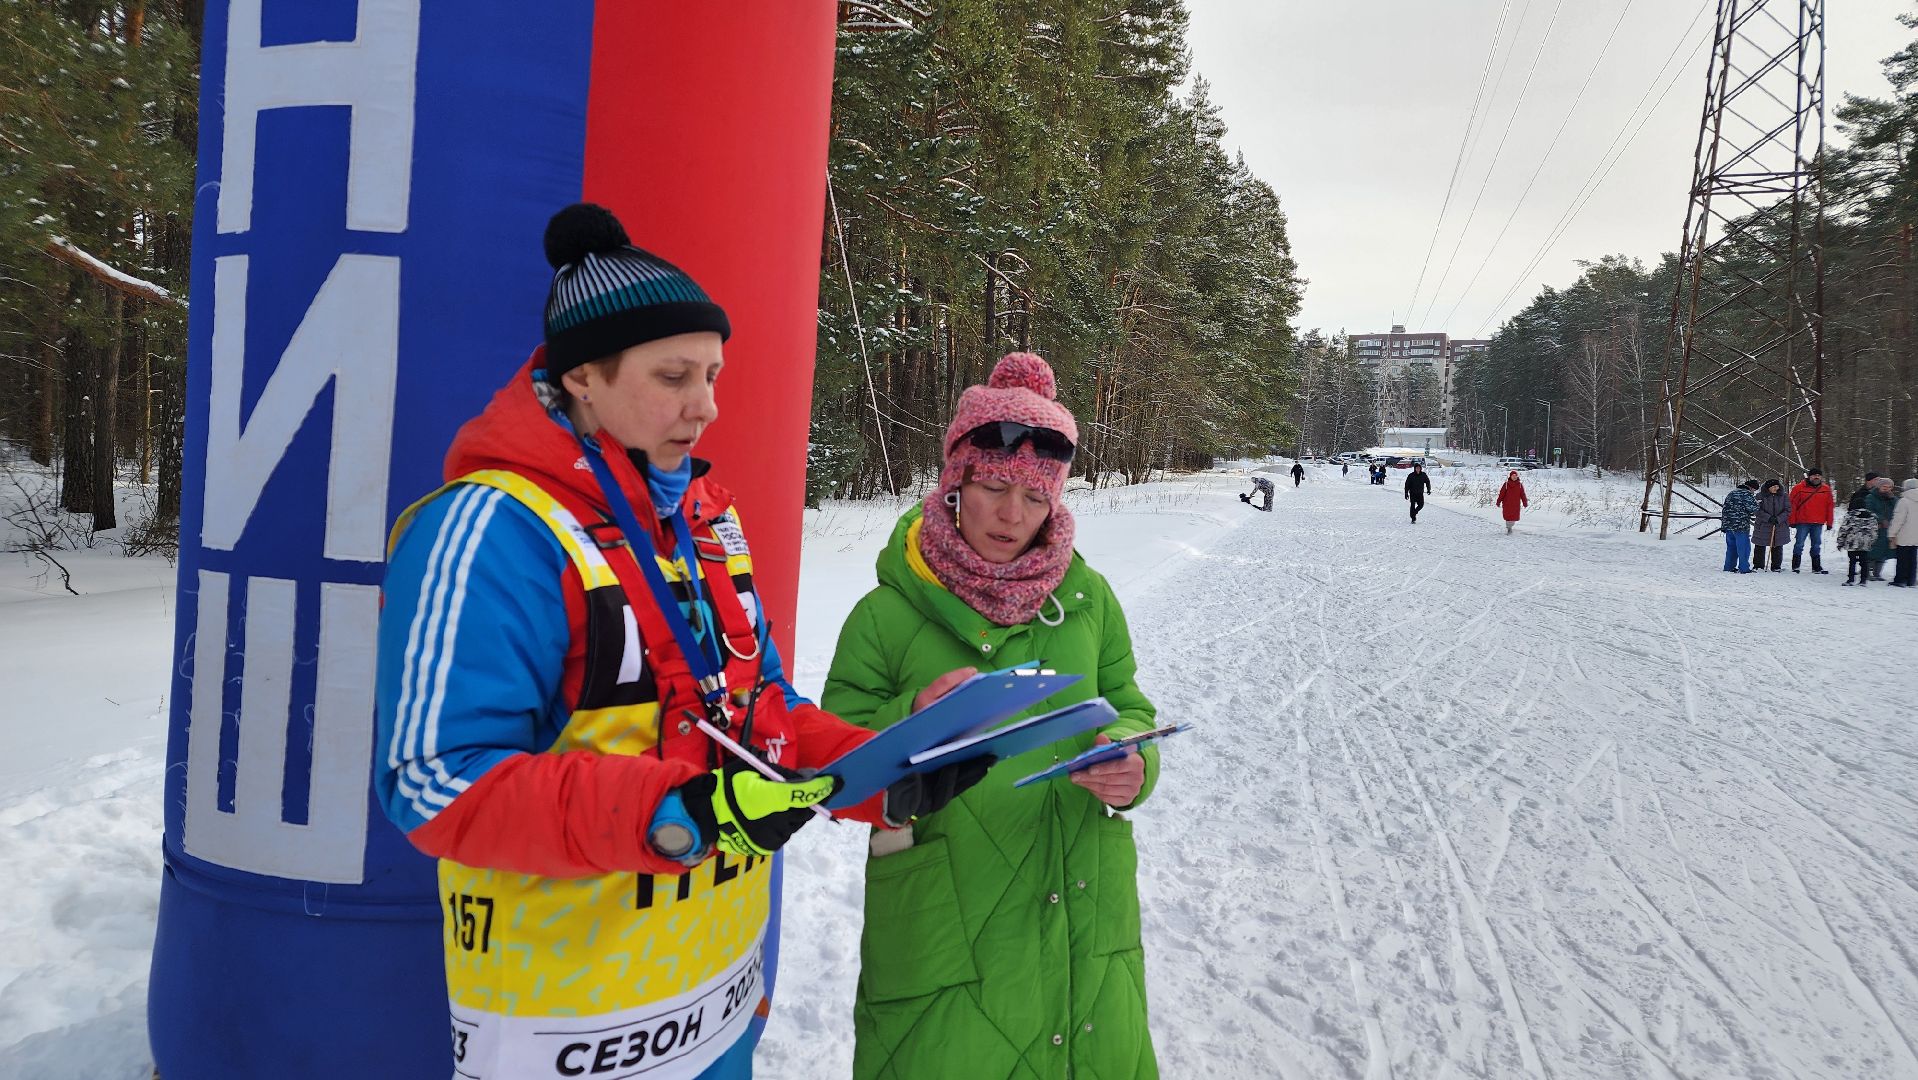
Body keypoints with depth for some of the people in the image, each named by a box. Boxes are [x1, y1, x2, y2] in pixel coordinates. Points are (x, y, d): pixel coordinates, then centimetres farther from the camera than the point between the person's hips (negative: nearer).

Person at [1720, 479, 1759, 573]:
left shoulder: (1732, 493, 17)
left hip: (1728, 524, 8)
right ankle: (1744, 568, -2)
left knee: (1731, 546, 15)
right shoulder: (1747, 494, -9)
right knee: (1743, 547, -2)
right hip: (1741, 525, -8)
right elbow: (1754, 508, -13)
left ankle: (1729, 567, 18)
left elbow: (1725, 507, 22)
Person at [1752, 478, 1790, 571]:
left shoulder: (1783, 496, 2)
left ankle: (1776, 566, 14)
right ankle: (1758, 566, 17)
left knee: (1777, 547, 6)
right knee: (1760, 547, 5)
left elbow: (1787, 510, 0)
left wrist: (1778, 519, -15)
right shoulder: (1760, 496, -3)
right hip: (1763, 526, -1)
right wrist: (1768, 518, -21)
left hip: (1780, 527, 1)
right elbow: (1758, 510, -8)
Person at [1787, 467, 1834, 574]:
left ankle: (1816, 567, 16)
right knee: (1799, 544, -1)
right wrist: (1792, 521, -6)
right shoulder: (1800, 488, -3)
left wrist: (1829, 522, 6)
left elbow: (1830, 507, 10)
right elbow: (1792, 505, -3)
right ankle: (1795, 566, 5)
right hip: (1803, 522, -3)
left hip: (1818, 523, 3)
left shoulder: (1826, 490, 7)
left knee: (1816, 545, 10)